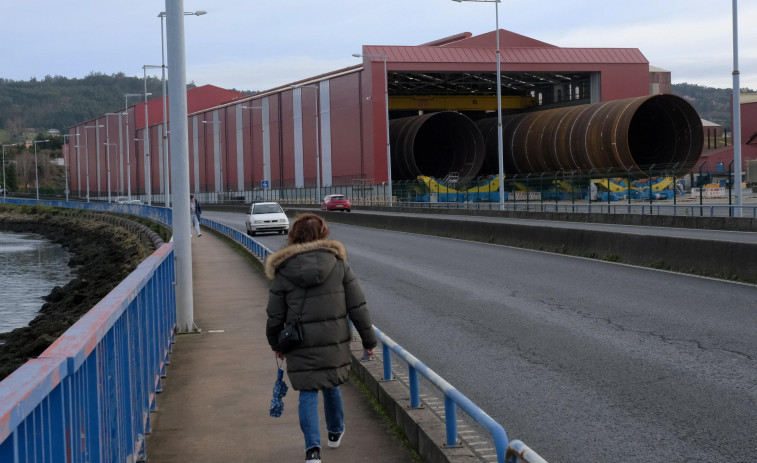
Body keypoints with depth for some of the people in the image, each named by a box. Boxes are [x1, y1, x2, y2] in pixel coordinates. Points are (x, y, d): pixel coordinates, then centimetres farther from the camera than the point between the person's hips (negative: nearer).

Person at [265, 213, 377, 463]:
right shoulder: (339, 265, -3)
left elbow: (275, 317, 0)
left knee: (308, 394, 6)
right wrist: (369, 339, 7)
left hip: (301, 347, -2)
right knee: (330, 386, 23)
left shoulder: (283, 272, -5)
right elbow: (357, 307, -3)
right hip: (335, 342, 2)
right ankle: (335, 432, 42)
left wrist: (276, 344, 17)